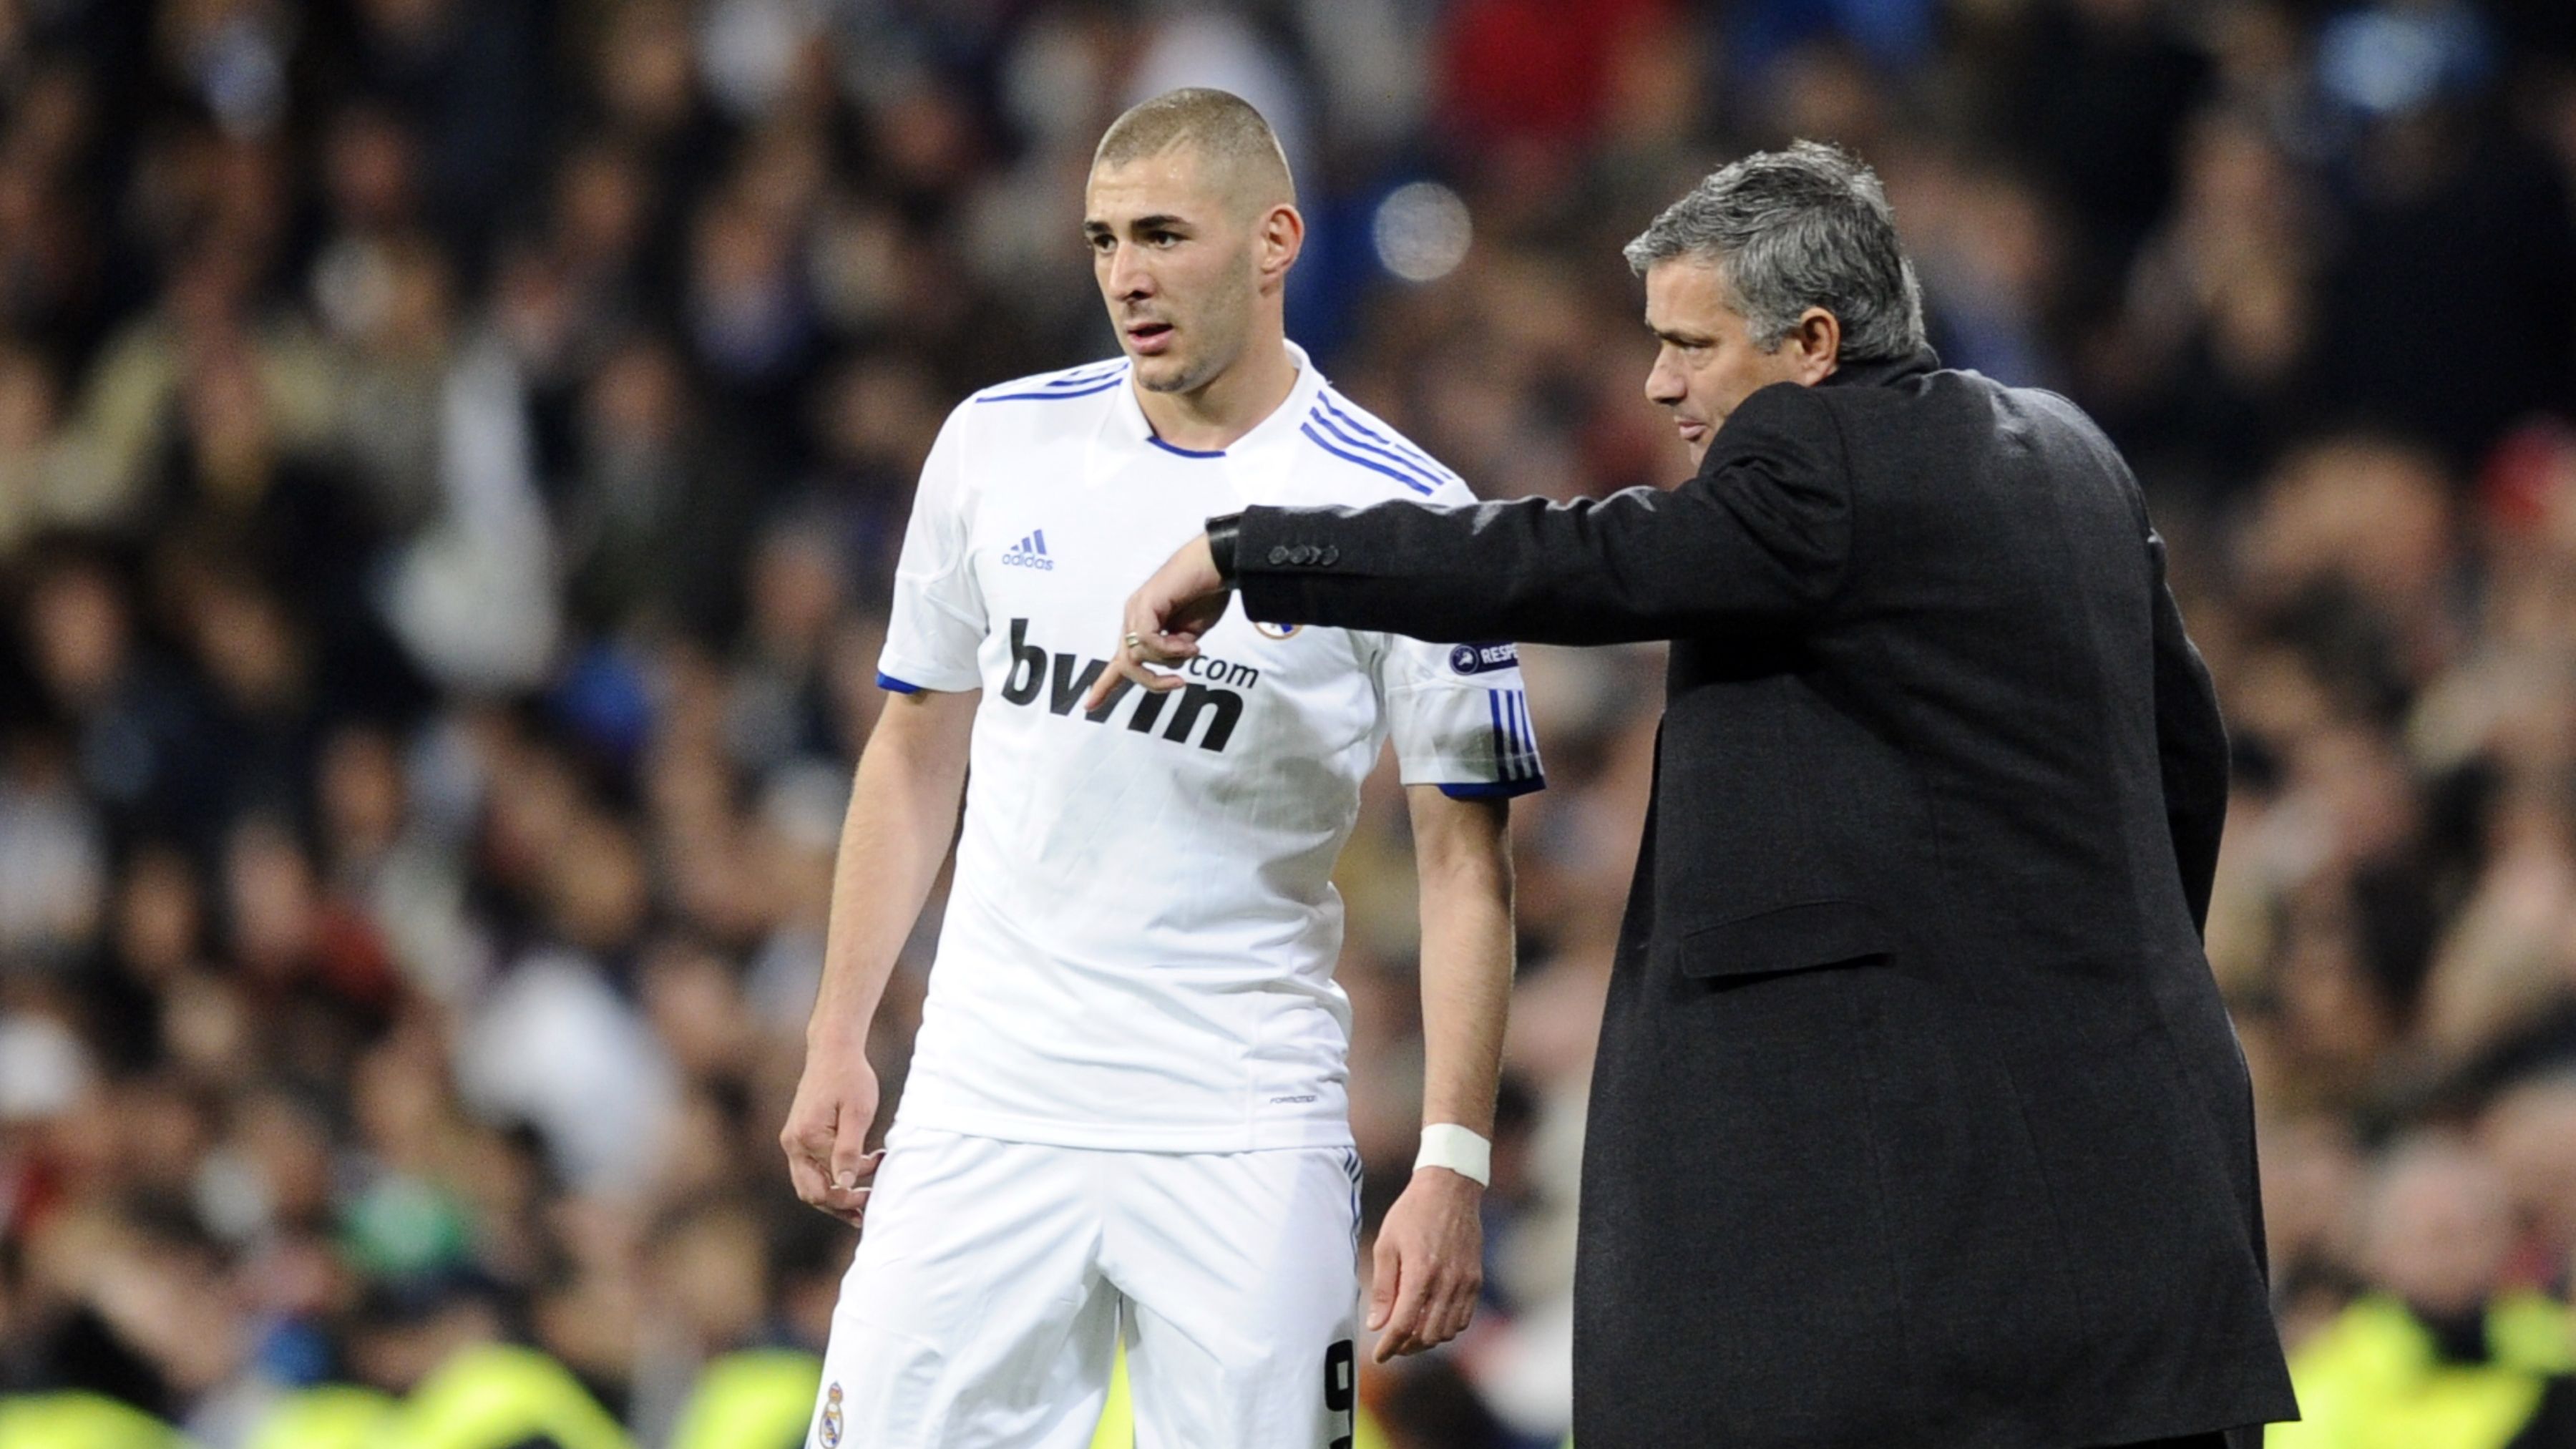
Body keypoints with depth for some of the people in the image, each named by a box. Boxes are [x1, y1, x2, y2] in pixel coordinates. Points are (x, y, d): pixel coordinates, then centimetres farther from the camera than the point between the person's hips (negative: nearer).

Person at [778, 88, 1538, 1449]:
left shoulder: (1399, 510, -6)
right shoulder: (1000, 442, 5)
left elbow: (1464, 863, -4)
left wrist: (1451, 1164, -12)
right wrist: (838, 1042, 11)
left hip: (1244, 1134, -3)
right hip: (984, 1105, 3)